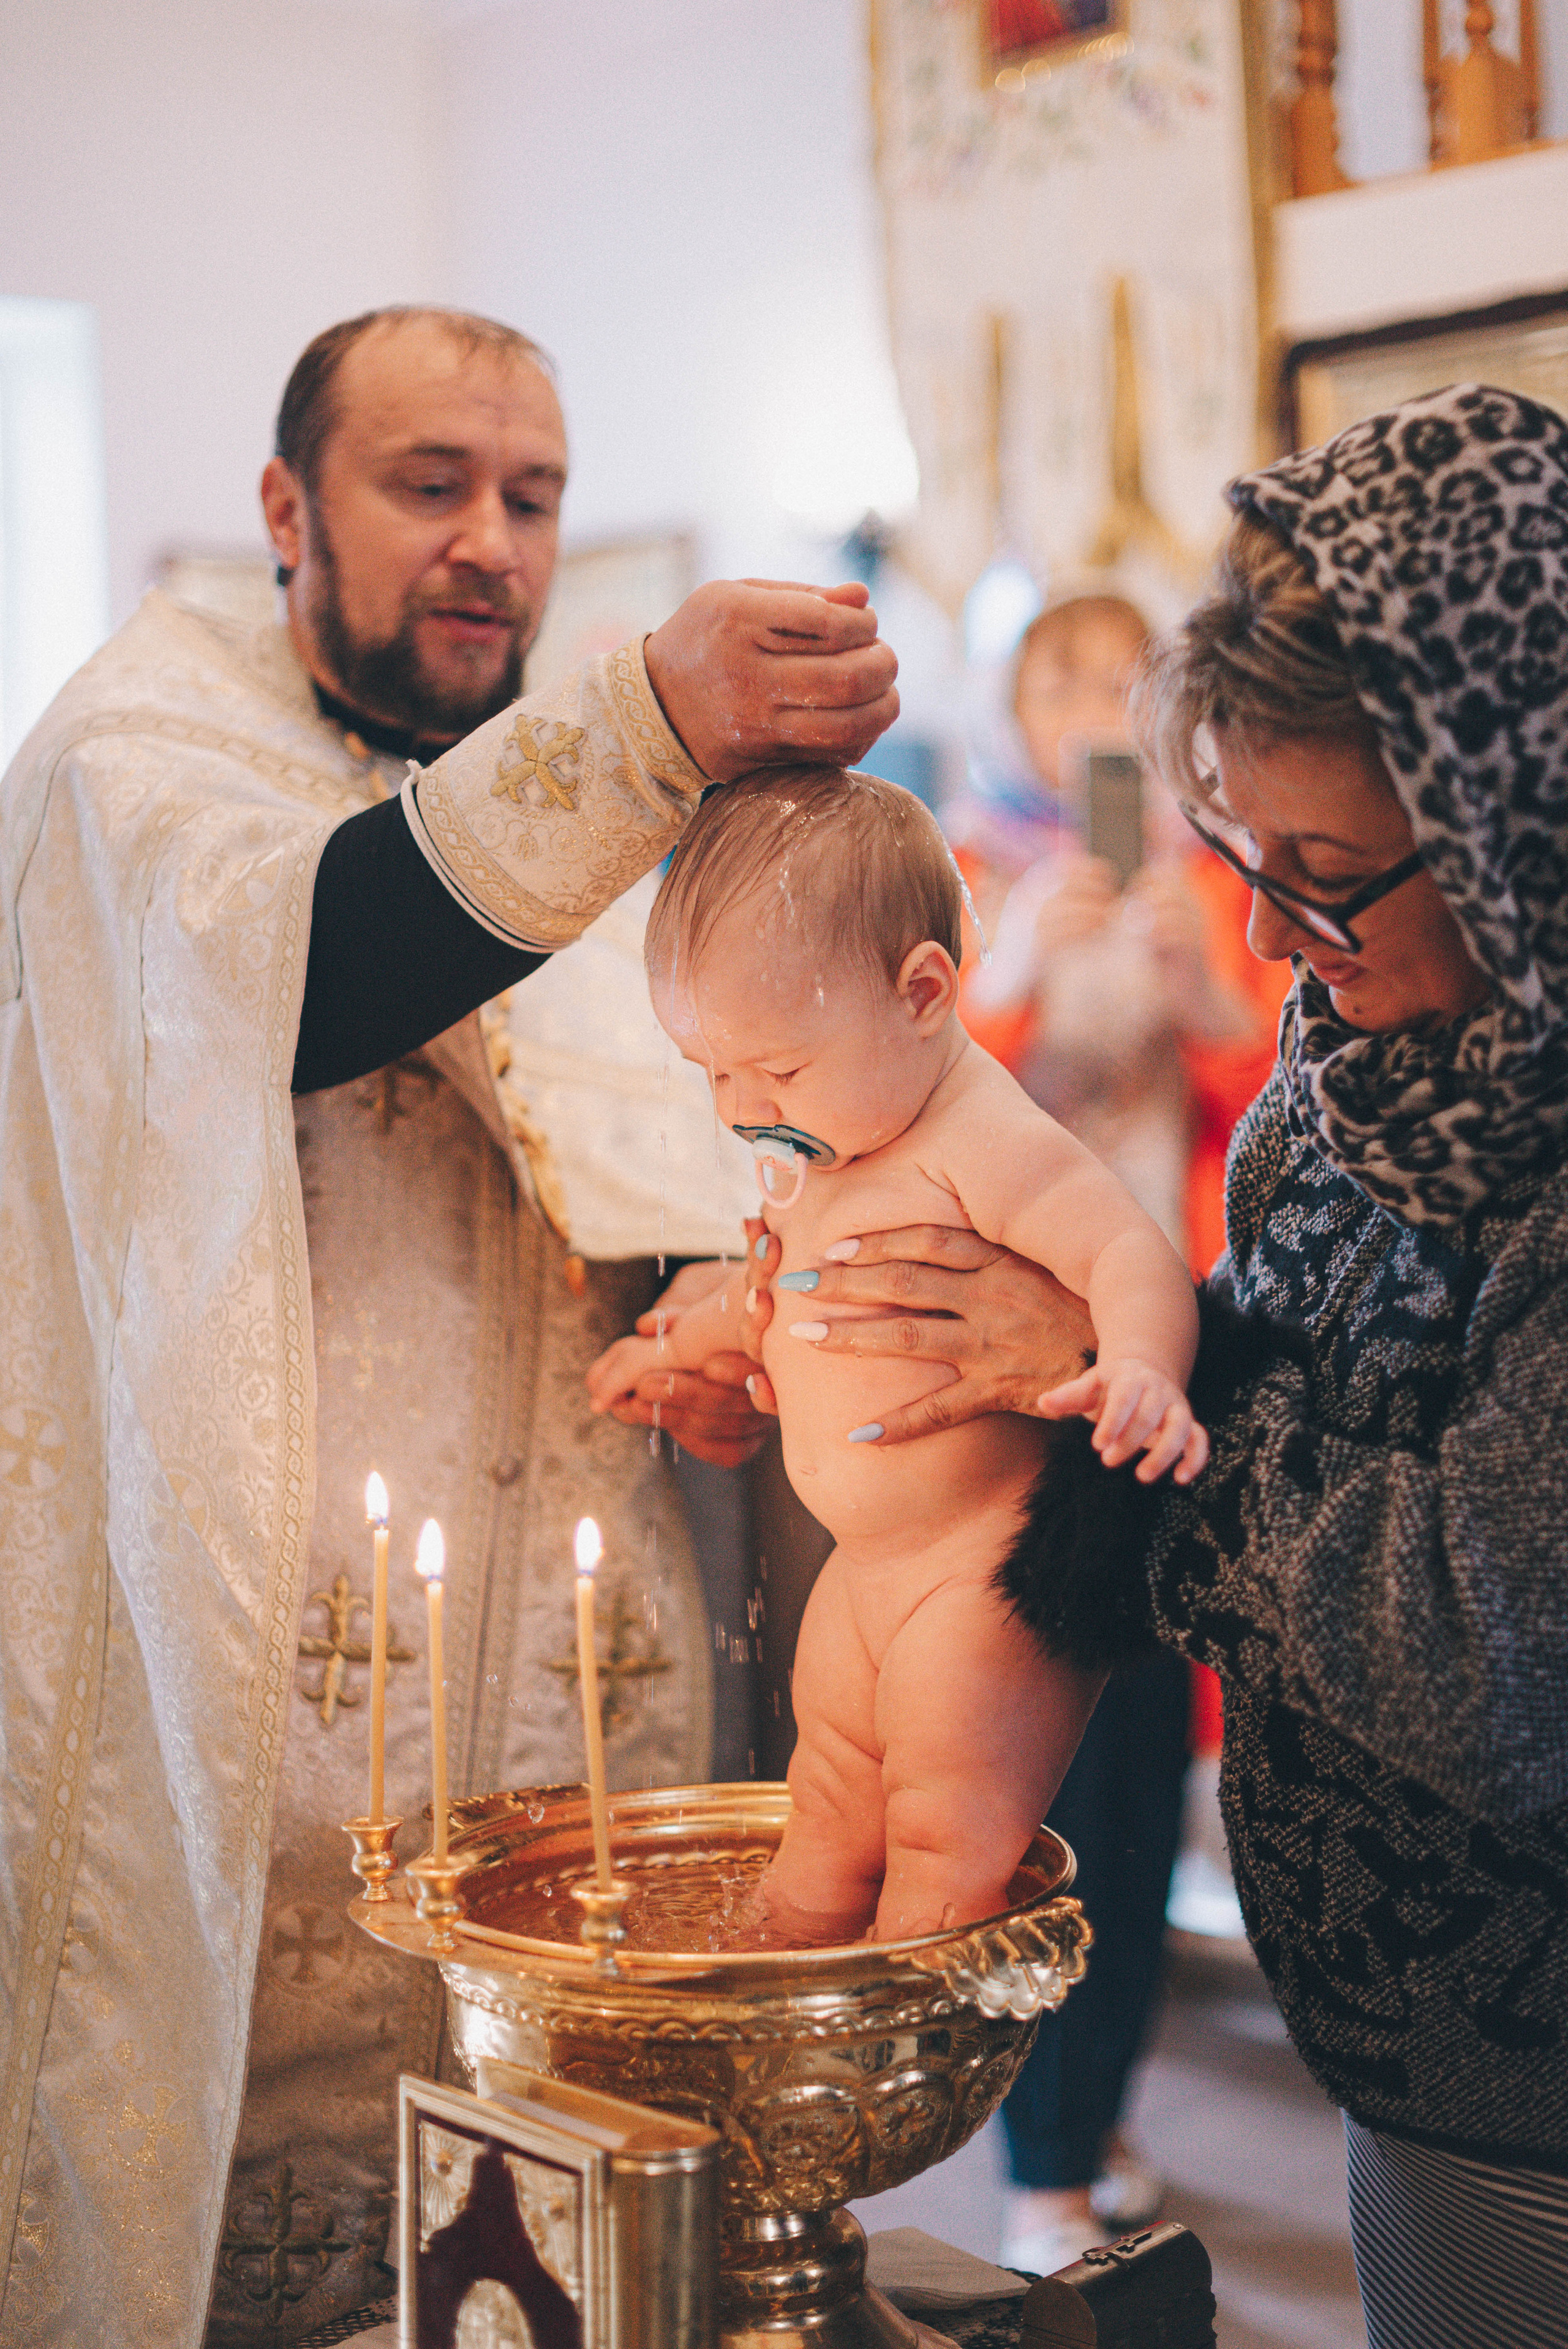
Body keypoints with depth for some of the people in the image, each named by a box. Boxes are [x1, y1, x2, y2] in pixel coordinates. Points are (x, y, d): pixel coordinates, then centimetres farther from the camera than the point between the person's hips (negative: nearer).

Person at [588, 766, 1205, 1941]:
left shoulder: (986, 1143, -22)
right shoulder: (816, 1153, 8)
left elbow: (1132, 1253, -32)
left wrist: (1142, 1369, -50)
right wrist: (681, 1342, 35)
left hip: (991, 1575, -10)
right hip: (869, 1572, 10)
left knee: (948, 1846, -6)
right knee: (828, 1820, 21)